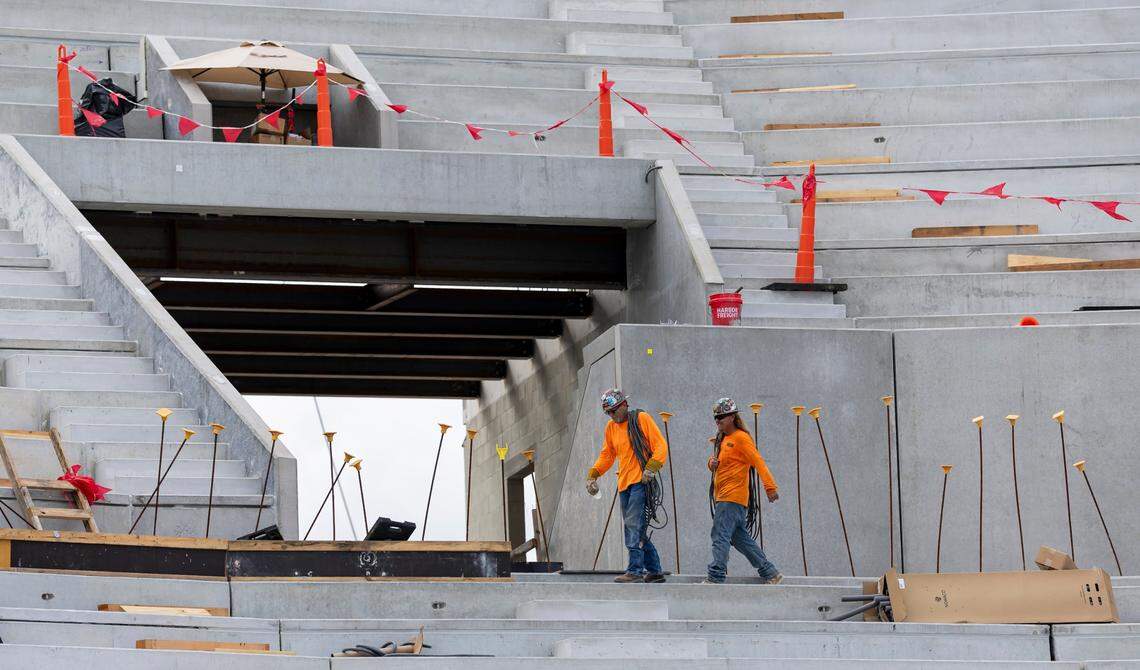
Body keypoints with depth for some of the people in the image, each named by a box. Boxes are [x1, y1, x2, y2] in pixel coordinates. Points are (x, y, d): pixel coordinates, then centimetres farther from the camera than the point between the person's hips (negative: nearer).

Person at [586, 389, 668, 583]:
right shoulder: (611, 428, 18)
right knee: (636, 531, 8)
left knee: (634, 526, -17)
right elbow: (607, 456, 27)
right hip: (624, 484, 7)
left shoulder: (641, 419, -1)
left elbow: (660, 446, -6)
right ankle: (654, 570, 15)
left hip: (642, 482, -7)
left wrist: (651, 467, -20)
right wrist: (593, 475, 14)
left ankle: (635, 570, -20)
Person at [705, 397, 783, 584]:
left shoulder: (741, 438, -8)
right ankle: (770, 574, 17)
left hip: (733, 497, -10)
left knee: (720, 536, -15)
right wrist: (712, 462, 4)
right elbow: (716, 460, 30)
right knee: (741, 538, 11)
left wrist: (770, 487, -24)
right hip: (722, 497, 10)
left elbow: (758, 462, -15)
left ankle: (715, 578, -18)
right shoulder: (722, 439, 20)